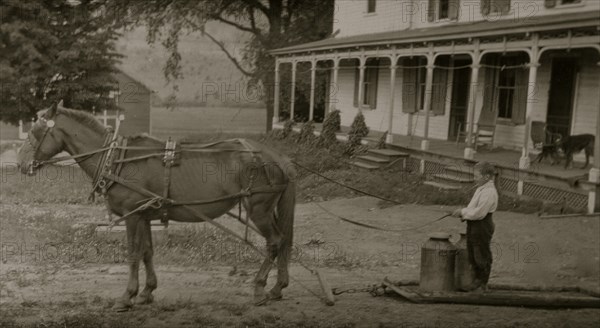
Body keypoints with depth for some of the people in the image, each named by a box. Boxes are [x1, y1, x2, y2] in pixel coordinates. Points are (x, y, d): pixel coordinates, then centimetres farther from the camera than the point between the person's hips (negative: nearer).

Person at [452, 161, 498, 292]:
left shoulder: (489, 193, -20)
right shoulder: (481, 189, 12)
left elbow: (479, 213, -24)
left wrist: (463, 212, -15)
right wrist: (464, 213, 3)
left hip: (482, 227, -10)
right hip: (473, 227, 10)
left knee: (482, 256, 2)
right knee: (473, 256, 17)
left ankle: (483, 285, 13)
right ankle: (477, 280, 30)